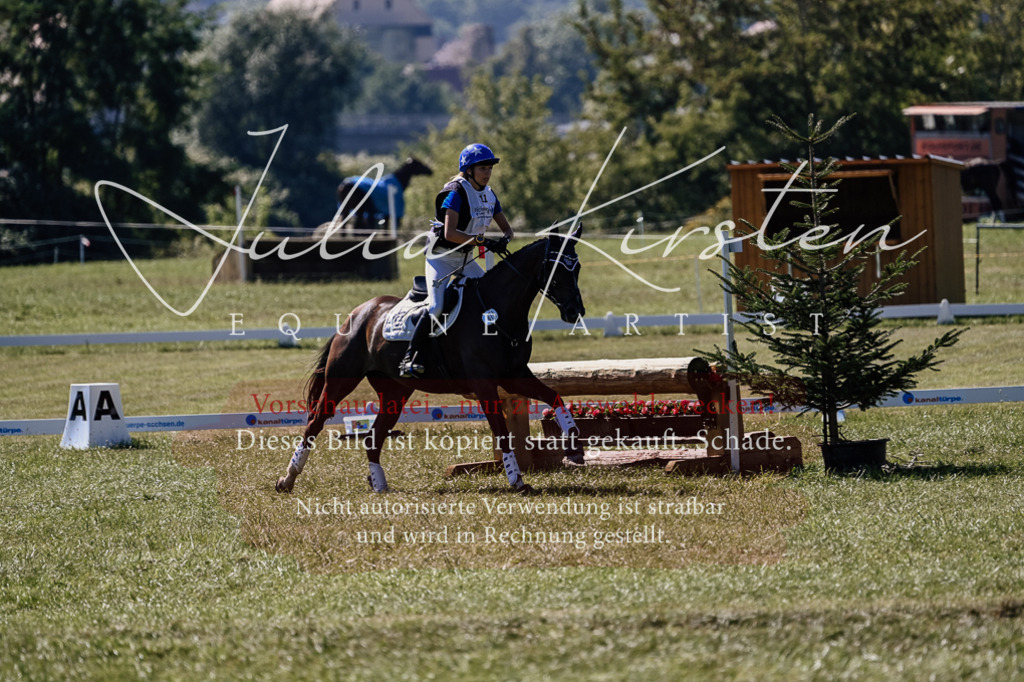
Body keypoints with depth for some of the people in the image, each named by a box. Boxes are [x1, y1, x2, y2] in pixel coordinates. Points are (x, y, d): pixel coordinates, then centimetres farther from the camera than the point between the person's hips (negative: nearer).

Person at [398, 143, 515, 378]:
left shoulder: (489, 195, 5)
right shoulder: (457, 193, -19)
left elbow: (507, 229, 9)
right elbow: (450, 233, -30)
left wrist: (503, 240, -15)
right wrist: (483, 241, -35)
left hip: (466, 259, 7)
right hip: (442, 256, -7)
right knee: (436, 308, -21)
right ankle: (410, 358, -14)